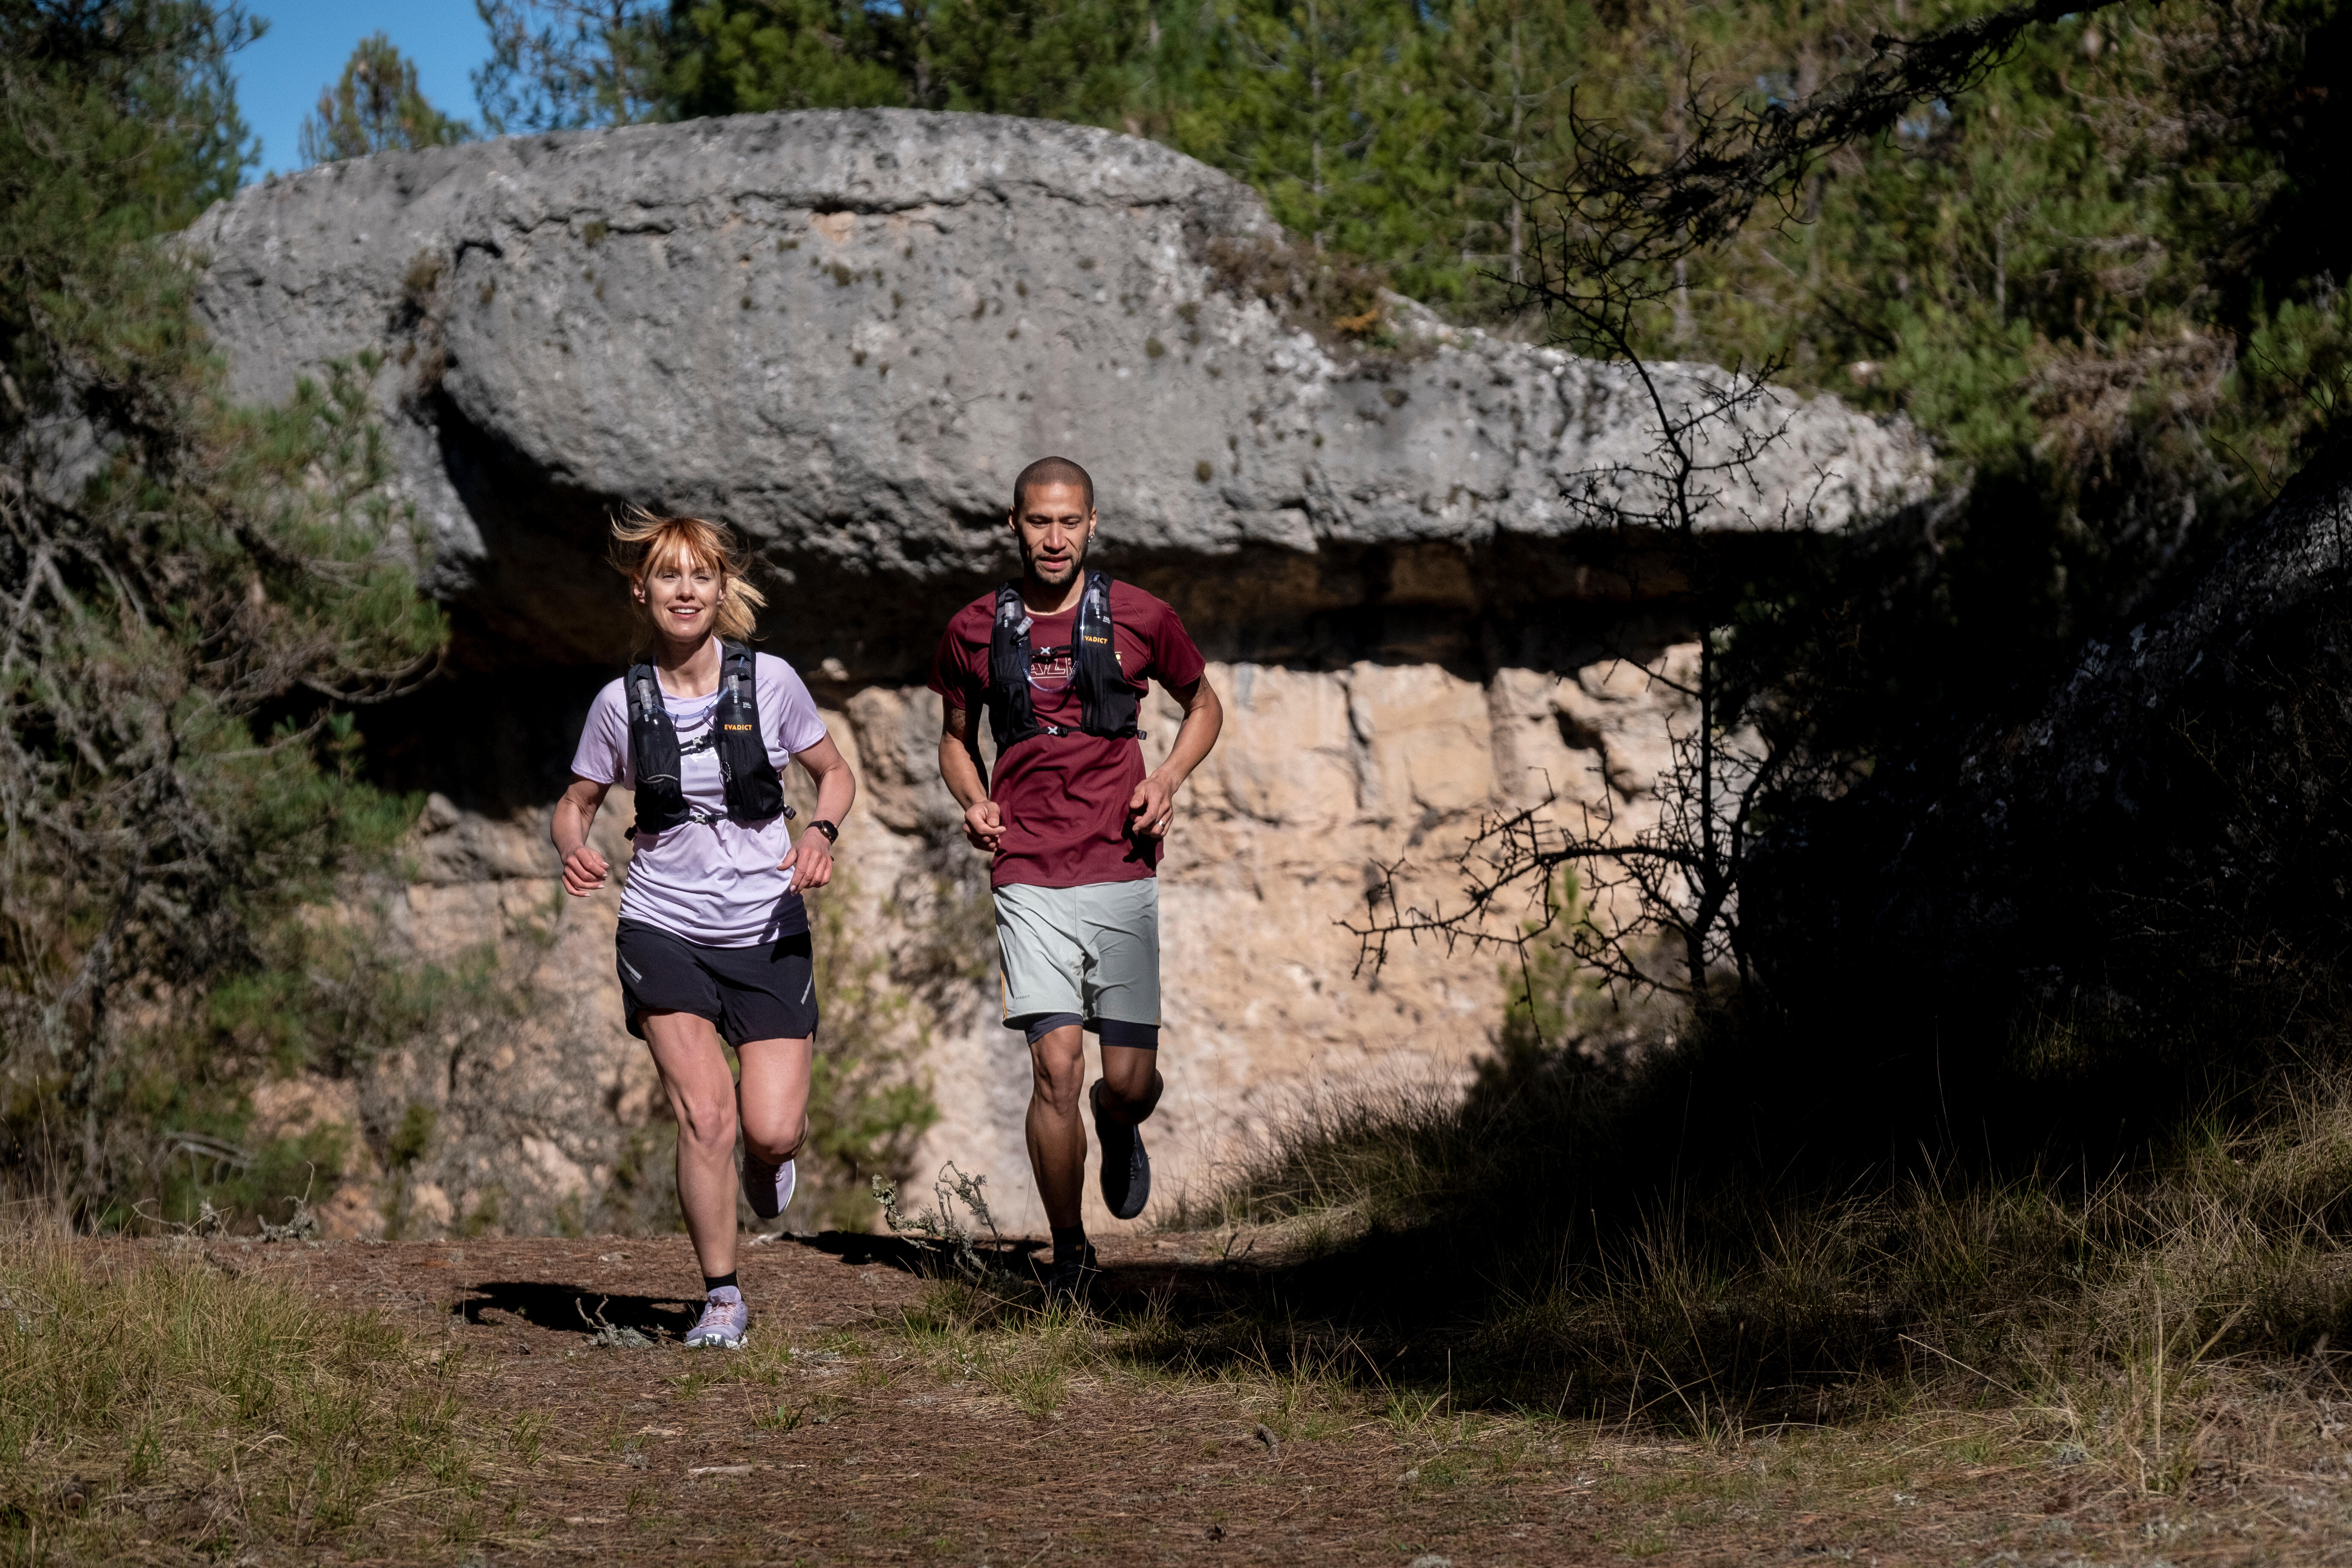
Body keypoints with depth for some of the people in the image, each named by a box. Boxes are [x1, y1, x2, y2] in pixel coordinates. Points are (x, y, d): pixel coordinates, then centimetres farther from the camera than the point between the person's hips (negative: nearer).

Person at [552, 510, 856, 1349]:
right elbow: (576, 804, 11)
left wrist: (821, 833, -12)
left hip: (769, 929, 0)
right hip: (664, 931, 0)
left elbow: (835, 774, 9)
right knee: (705, 1113, -16)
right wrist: (575, 851, -12)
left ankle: (770, 1155, 31)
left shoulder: (769, 681, -4)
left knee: (773, 1131, -9)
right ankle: (721, 1296, 2)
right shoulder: (622, 702, -2)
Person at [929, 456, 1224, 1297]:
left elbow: (1204, 704, 18)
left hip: (1122, 872, 0)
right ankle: (1069, 1255, 5)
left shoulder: (1139, 618, 3)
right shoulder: (975, 630, 6)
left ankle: (1117, 1128, 38)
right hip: (1030, 879, 0)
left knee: (1131, 1081, -1)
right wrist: (973, 802, 0)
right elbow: (955, 737, 21)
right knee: (1056, 1064, -12)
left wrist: (1168, 777, 0)